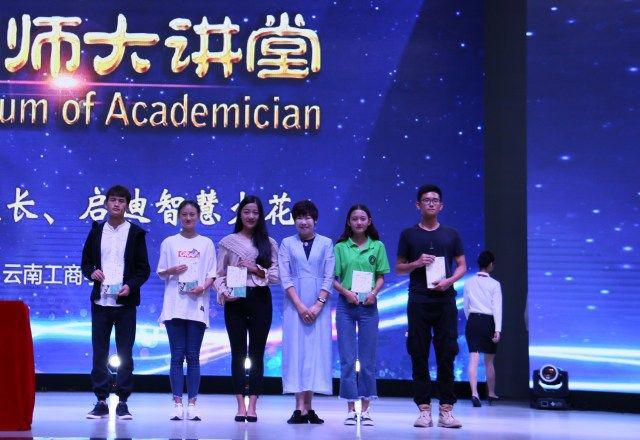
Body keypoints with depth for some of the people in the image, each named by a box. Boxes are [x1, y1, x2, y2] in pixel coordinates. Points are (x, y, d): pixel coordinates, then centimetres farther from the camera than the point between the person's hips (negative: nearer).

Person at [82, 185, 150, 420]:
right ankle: (101, 402, 10)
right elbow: (85, 261, 15)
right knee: (99, 352, 4)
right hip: (100, 301, 2)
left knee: (125, 354, 1)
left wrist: (130, 286, -14)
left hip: (125, 302, -2)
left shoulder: (135, 233, 4)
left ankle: (123, 402, 8)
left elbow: (144, 269, 3)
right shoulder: (97, 230, 11)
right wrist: (91, 272, -7)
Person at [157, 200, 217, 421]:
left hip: (197, 305, 0)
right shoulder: (169, 242, 9)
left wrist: (203, 287, -12)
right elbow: (160, 272, 11)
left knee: (193, 356, 0)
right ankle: (177, 403, 2)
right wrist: (172, 271, -9)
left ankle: (192, 403, 3)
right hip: (174, 305, 0)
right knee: (177, 355, -1)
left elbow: (212, 274, 7)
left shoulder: (206, 243, 9)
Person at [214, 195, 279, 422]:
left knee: (257, 352, 0)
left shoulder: (269, 243, 8)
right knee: (238, 352, 1)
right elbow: (219, 275, 6)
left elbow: (276, 276, 5)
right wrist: (224, 292, -11)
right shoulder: (228, 242, 7)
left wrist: (257, 269, -9)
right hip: (235, 300, 0)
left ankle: (252, 406, 3)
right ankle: (241, 406, 5)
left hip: (260, 300, 0)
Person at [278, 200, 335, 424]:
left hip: (319, 304, 0)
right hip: (294, 303, 0)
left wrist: (318, 305, -9)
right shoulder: (287, 243, 7)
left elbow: (329, 277, 2)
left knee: (315, 349, -1)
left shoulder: (326, 243, 7)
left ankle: (308, 407, 3)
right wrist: (300, 306, -10)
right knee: (296, 349, -4)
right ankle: (300, 408, -5)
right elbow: (285, 277, 0)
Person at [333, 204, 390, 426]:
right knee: (347, 358, 0)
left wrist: (373, 293, -11)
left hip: (368, 306, 1)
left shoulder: (377, 247, 7)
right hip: (346, 305, -1)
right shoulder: (340, 247, 4)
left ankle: (365, 408, 9)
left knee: (368, 358, 2)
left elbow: (381, 277, 8)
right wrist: (346, 292, -14)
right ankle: (350, 408, 6)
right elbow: (333, 279, 3)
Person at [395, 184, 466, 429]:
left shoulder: (451, 234, 12)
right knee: (419, 354, -1)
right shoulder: (409, 235, 10)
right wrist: (417, 263, -8)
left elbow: (462, 266, 12)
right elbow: (399, 268, 11)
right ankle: (424, 409, 2)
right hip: (419, 301, 0)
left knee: (446, 353, -3)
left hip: (445, 299, 0)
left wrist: (449, 280, -8)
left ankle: (446, 409, 0)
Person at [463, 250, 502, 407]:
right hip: (488, 322, -2)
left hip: (472, 321, 2)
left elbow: (465, 305, 10)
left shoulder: (469, 283, 4)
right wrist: (497, 329, -13)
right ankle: (491, 394, 25)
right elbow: (497, 308, -10)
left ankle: (474, 393, -17)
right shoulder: (494, 284, -5)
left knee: (473, 358, -3)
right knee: (489, 361, 11)